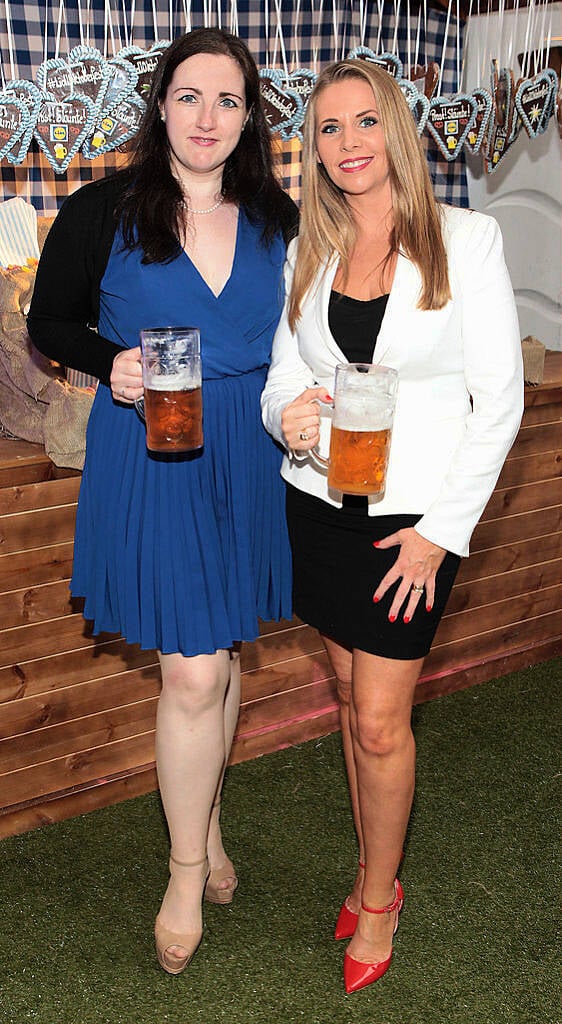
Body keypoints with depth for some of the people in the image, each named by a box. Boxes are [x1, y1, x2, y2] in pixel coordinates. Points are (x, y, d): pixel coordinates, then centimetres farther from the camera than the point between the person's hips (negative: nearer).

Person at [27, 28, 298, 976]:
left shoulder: (277, 220, 4)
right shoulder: (102, 213, -6)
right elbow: (50, 322, 3)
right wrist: (113, 363, -16)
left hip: (249, 460, 4)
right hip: (151, 460, -4)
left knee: (222, 649, 16)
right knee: (193, 672, -4)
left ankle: (204, 818, 39)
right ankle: (188, 870, 18)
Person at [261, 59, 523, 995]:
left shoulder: (467, 239, -7)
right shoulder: (307, 252, 6)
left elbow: (499, 400, -8)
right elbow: (283, 376, 10)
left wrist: (442, 529, -12)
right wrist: (287, 414, -15)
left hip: (414, 515, -4)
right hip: (321, 505, 4)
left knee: (380, 720, -2)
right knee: (353, 699, 14)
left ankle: (379, 898, 21)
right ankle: (374, 871, 33)